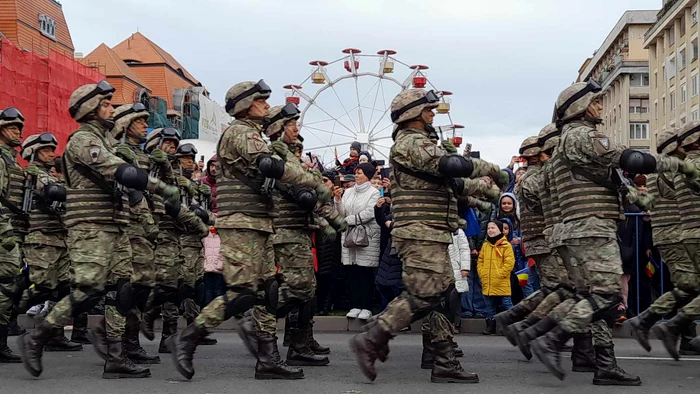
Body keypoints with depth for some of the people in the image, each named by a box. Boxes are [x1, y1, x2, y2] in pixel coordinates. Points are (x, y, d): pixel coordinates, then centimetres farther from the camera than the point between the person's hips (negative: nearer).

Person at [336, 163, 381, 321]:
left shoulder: (374, 193, 0)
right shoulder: (348, 192, 15)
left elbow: (369, 213, -12)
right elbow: (342, 213, 10)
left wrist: (348, 220, -10)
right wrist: (338, 200, -6)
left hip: (367, 236, -5)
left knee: (365, 272, -3)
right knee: (351, 272, 4)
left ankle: (366, 307, 1)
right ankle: (355, 306, 11)